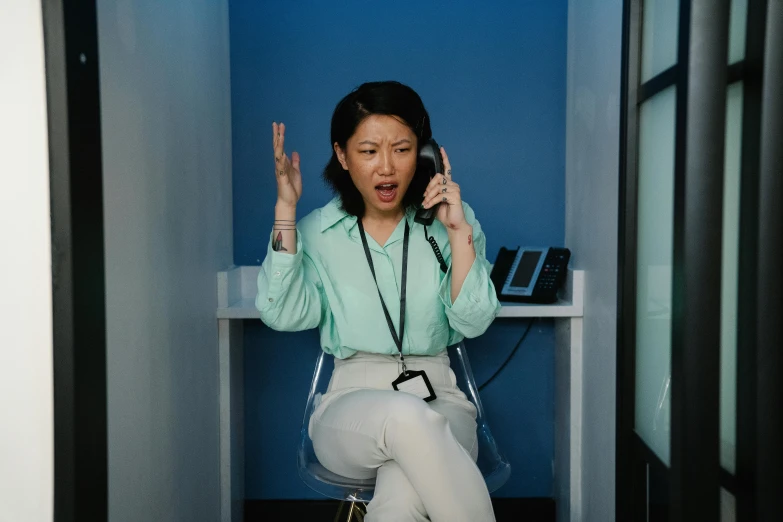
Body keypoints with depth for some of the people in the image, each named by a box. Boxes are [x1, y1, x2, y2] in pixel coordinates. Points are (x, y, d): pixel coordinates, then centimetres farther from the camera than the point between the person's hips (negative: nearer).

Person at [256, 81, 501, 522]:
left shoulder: (451, 220, 5)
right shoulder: (318, 232, 6)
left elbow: (474, 322, -5)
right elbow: (285, 315, -11)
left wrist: (459, 232, -14)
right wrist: (285, 211, -12)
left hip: (438, 404, 0)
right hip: (352, 406, 1)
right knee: (406, 416, -36)